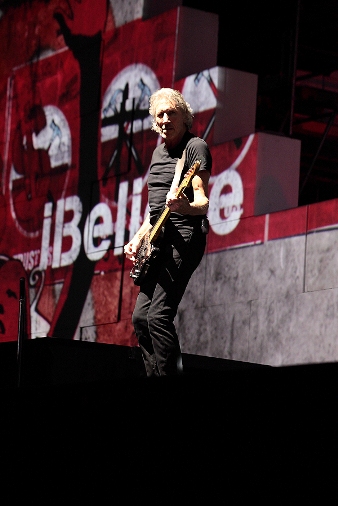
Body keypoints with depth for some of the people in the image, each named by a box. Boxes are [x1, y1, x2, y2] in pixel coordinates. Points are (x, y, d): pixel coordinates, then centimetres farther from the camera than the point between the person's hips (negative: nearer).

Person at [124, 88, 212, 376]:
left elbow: (202, 203, -16)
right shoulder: (159, 152, 19)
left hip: (184, 237, -9)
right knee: (141, 317, 5)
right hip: (159, 241, 9)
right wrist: (138, 239, 15)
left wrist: (185, 206, -37)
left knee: (158, 315, -18)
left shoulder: (195, 147, -6)